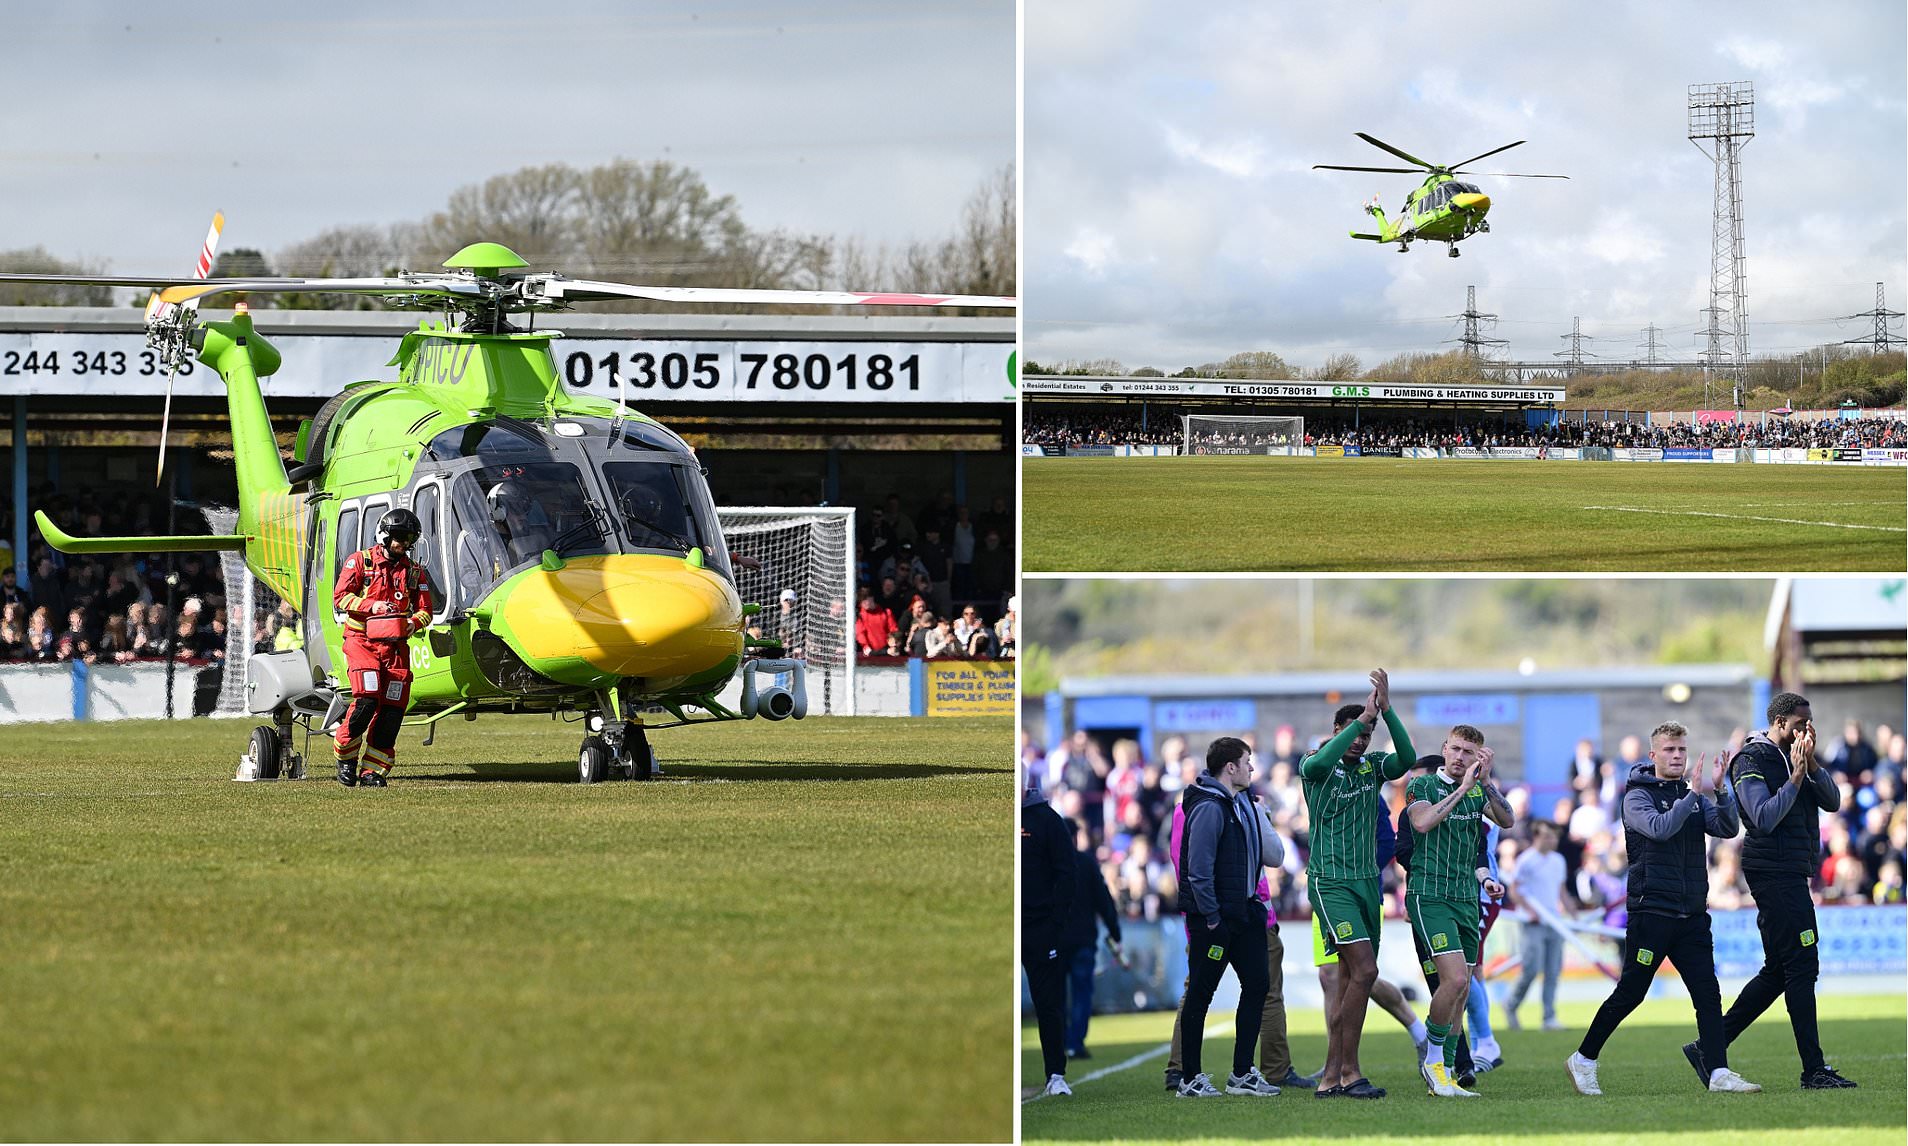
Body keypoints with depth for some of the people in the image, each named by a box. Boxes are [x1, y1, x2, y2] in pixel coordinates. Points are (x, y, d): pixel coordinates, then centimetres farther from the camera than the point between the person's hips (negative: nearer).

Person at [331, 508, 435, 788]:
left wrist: (413, 623, -9)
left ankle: (373, 771, 2)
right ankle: (345, 756, 0)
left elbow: (425, 610, 14)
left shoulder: (414, 572, 14)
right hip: (362, 641, -4)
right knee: (367, 700, -20)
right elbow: (340, 596, -3)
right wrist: (372, 606, -16)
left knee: (393, 708, -4)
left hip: (396, 646, 4)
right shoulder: (360, 561, 3)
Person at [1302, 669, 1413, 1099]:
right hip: (1330, 882, -7)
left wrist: (1387, 710, -20)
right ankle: (1349, 1073, -13)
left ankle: (1331, 1076, 7)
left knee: (1351, 979, 5)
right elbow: (1318, 763, -31)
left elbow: (1406, 759, -10)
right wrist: (1362, 718, -28)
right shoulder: (1316, 768, -6)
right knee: (1364, 969, -17)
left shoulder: (1372, 766, 9)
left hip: (1367, 882, 7)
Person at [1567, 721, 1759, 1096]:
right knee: (1629, 993, -1)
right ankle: (1583, 1060, 13)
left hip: (1692, 915, 5)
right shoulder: (1637, 796, -2)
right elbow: (1659, 827, -21)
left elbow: (1728, 828, -1)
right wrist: (1694, 794, -23)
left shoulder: (1694, 795, 14)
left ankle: (1718, 1072, -6)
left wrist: (1719, 789, -16)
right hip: (1651, 908, -5)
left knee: (1707, 994, -4)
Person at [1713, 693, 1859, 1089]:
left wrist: (1812, 764, -7)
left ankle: (1710, 1047, 15)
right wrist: (1795, 777, -18)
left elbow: (1832, 802, 6)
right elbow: (1765, 818, -18)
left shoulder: (1795, 759, 17)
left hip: (1791, 874, 10)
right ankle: (1814, 1069, -9)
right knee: (1801, 966, -10)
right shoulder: (1752, 761, -8)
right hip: (1773, 873, -10)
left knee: (1777, 972, 11)